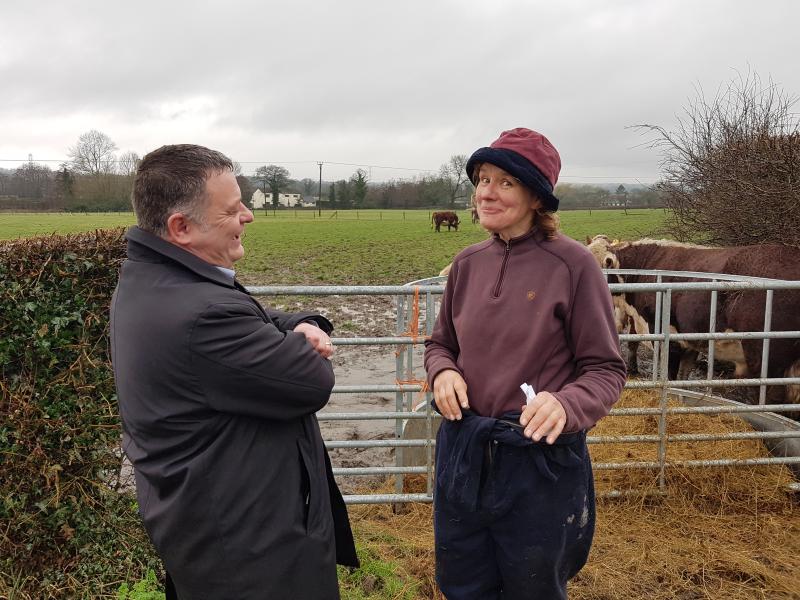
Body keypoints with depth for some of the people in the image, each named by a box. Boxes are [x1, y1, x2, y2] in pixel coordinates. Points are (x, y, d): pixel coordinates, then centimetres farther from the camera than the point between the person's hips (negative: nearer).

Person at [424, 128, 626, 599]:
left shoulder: (573, 265, -13)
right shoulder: (468, 264, 1)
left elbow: (606, 369, -10)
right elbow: (440, 343, 13)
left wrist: (567, 404, -30)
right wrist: (443, 372, -10)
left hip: (541, 459, -4)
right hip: (463, 452, 5)